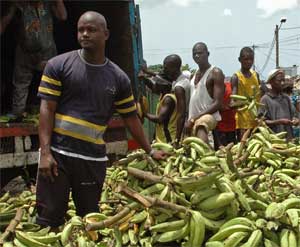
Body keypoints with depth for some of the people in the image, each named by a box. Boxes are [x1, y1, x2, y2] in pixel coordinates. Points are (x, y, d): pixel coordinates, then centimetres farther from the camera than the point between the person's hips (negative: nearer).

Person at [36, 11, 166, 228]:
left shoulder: (119, 78, 5)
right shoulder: (58, 65, -1)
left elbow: (131, 117, 13)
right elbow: (47, 109, -4)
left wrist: (150, 150, 14)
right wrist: (45, 152, -12)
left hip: (94, 157, 2)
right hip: (58, 152, -2)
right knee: (49, 218, 1)